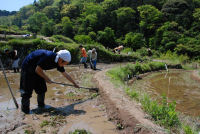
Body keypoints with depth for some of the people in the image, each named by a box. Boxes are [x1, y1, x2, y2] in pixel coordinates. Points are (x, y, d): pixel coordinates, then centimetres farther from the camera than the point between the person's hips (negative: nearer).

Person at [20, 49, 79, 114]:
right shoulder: (48, 56, -35)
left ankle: (41, 105, 25)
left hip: (37, 70, 8)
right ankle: (25, 109, 9)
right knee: (27, 90, -6)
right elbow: (38, 70, -29)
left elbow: (65, 74, 3)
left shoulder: (58, 62, -10)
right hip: (27, 67, -8)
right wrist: (47, 79, -17)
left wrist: (74, 83, 10)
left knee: (42, 88, 9)